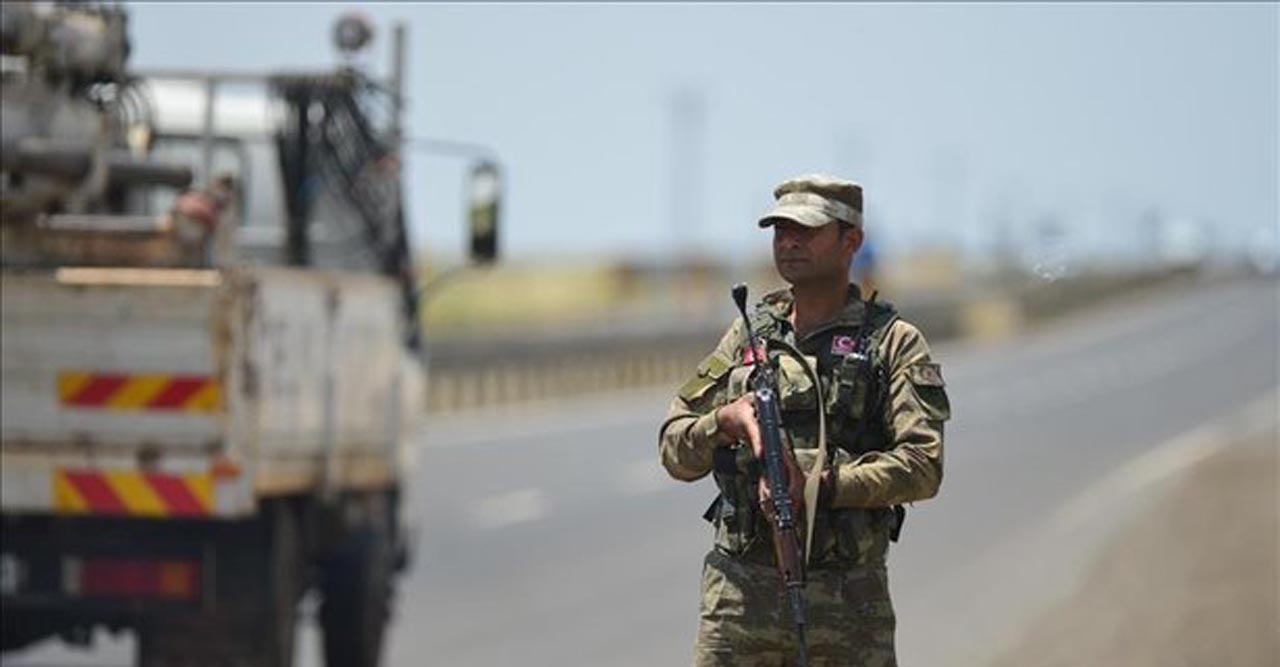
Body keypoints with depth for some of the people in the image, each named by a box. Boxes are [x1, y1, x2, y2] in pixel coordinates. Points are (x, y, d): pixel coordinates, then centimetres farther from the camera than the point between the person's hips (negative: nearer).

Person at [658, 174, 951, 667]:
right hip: (740, 590, 3)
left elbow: (922, 467, -10)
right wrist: (724, 421, -9)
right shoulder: (748, 335, 13)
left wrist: (821, 486, -21)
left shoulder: (893, 343, 2)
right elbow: (675, 452, 12)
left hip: (846, 601, -3)